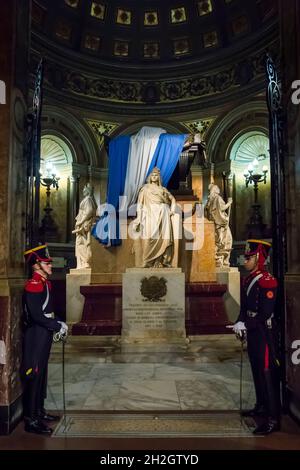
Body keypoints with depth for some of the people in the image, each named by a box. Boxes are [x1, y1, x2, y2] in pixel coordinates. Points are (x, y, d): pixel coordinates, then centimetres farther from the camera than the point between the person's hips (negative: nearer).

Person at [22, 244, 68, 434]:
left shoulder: (46, 283, 11)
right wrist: (58, 326, -17)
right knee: (33, 376, -1)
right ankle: (31, 420, 10)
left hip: (44, 335, 9)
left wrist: (58, 323, 3)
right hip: (35, 336, -9)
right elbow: (36, 315, -23)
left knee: (41, 374, 18)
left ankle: (39, 411, 32)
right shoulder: (33, 285, -18)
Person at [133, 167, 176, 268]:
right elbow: (140, 203, 6)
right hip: (151, 215, -2)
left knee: (165, 238, -9)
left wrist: (172, 210, 11)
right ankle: (149, 262, -14)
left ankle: (163, 261, -4)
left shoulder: (163, 189, 20)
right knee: (150, 238, -16)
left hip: (163, 215, 3)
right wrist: (139, 217, -6)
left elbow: (172, 199, 28)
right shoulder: (145, 188, 14)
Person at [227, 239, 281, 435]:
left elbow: (266, 313, -22)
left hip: (265, 334, -9)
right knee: (257, 371, 20)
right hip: (253, 333, 9)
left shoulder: (267, 281, -18)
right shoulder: (248, 280, 10)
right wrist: (240, 323, -1)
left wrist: (245, 325, -21)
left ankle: (273, 419, 6)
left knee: (268, 374, -3)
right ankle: (261, 406, 36)